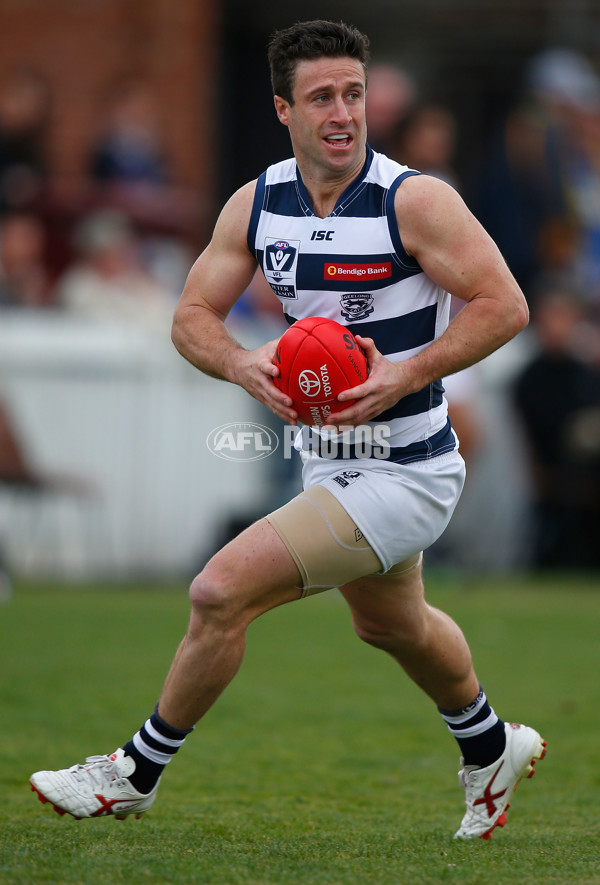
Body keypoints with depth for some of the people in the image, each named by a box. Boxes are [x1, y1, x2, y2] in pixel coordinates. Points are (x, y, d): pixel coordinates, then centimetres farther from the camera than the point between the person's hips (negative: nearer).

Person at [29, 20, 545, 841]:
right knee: (394, 627, 30)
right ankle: (491, 751, 58)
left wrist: (408, 373, -27)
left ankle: (137, 773, 3)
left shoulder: (415, 201, -19)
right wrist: (245, 365, -18)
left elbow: (504, 304, -17)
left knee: (223, 590, -16)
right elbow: (193, 314, 3)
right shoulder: (256, 204, -2)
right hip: (328, 463, 8)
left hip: (405, 472, -8)